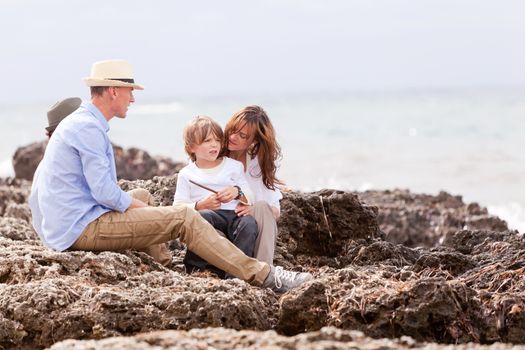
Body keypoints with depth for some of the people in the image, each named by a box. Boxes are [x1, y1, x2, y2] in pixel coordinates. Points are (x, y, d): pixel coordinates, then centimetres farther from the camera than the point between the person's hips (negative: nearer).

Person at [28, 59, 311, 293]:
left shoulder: (74, 123, 17)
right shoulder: (88, 128, -15)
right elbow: (104, 192, -20)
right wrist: (133, 204, -1)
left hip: (59, 229, 10)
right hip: (83, 228, -10)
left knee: (142, 196, 29)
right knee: (184, 218, -11)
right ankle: (264, 276, -10)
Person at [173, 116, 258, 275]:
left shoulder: (234, 166, 19)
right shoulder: (186, 174, 14)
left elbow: (251, 198, 15)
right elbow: (178, 207, 5)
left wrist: (237, 192, -8)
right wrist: (201, 205, -13)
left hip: (234, 214, 2)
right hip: (208, 213, -2)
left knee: (249, 223, -32)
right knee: (203, 216, -37)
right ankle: (195, 267, -30)